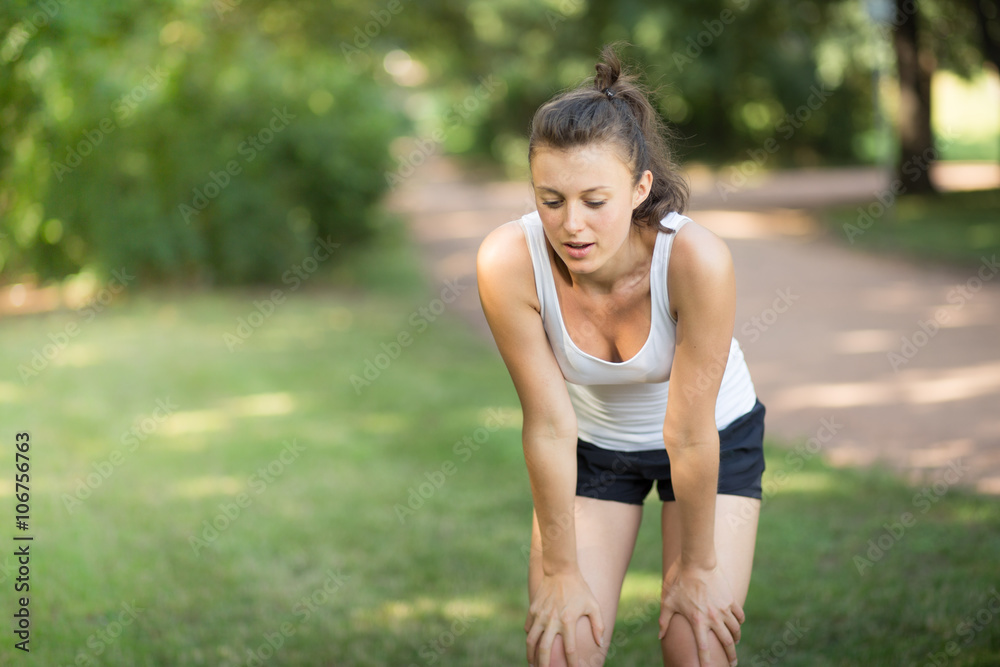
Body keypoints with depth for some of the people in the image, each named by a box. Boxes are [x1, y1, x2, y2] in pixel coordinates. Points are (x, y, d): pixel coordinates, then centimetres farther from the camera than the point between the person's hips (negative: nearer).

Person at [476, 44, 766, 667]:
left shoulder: (696, 259, -35)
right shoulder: (510, 262, -30)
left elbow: (690, 435, -26)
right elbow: (548, 425, -22)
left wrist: (697, 567, -15)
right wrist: (560, 570, -13)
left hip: (717, 435, -1)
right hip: (591, 444, 1)